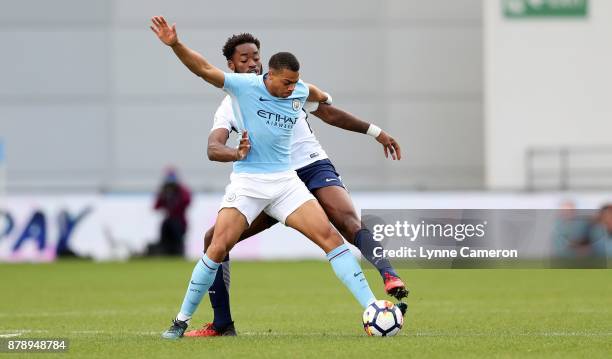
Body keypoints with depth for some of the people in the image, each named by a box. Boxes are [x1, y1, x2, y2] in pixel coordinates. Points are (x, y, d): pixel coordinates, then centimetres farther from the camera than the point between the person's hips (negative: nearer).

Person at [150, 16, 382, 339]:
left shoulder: (300, 92, 4)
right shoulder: (244, 86, -8)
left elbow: (319, 95, 32)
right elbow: (203, 69, -17)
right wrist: (175, 44, -27)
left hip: (285, 181, 3)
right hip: (246, 182, -3)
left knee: (329, 236, -9)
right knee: (218, 249, -12)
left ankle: (371, 308, -8)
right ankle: (182, 320, 3)